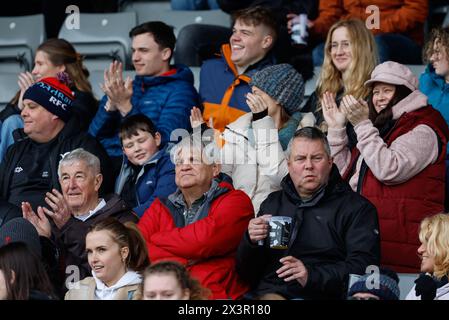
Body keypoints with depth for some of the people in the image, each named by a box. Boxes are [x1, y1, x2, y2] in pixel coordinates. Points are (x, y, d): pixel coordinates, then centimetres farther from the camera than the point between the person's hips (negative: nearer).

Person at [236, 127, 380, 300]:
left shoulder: (356, 208, 8)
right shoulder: (273, 203, 23)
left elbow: (364, 264, -6)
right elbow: (245, 272, 23)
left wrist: (313, 276, -18)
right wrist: (251, 242, 0)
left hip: (319, 295, -4)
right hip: (266, 291, 4)